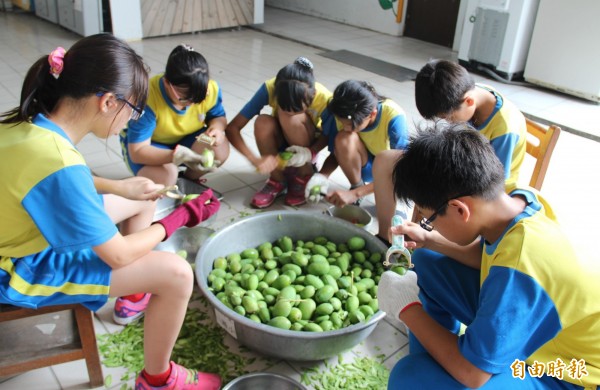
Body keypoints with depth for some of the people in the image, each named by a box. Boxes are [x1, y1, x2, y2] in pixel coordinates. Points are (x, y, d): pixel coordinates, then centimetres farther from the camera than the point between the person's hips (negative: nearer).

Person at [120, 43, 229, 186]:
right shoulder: (147, 99, -36)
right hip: (149, 144, -3)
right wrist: (179, 155, -51)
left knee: (220, 149, -27)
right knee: (165, 177, -34)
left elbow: (218, 116, -1)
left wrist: (217, 127, -28)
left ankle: (190, 178, 3)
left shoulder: (210, 89, -23)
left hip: (186, 139, 4)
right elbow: (137, 152, -35)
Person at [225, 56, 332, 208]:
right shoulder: (270, 88, -30)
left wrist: (311, 152, -33)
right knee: (263, 122, -32)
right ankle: (277, 180, -11)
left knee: (293, 118, -33)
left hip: (307, 146, -1)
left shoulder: (323, 98, -31)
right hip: (280, 144, 1)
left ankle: (304, 178, -11)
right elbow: (232, 128, -29)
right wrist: (254, 159, -43)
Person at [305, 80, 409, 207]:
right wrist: (322, 176, -33)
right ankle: (356, 186, -7)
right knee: (344, 139, -32)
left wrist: (355, 193, -42)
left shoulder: (393, 117, -33)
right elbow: (336, 153, -11)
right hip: (364, 166, 2)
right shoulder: (340, 115, -25)